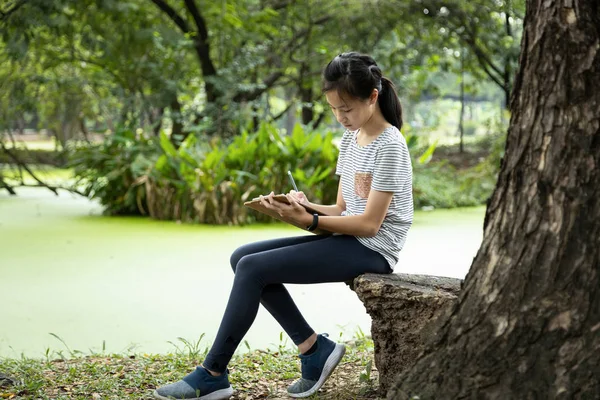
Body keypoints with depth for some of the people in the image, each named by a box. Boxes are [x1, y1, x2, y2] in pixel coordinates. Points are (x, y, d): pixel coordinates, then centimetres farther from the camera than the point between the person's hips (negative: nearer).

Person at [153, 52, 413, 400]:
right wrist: (305, 207, -7)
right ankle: (314, 349, -5)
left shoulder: (390, 146, -14)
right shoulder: (350, 140, 13)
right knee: (243, 257, -3)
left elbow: (369, 223, -18)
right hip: (347, 240, 9)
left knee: (253, 268, -18)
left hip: (372, 249, -9)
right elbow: (342, 211, 12)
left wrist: (308, 220, -21)